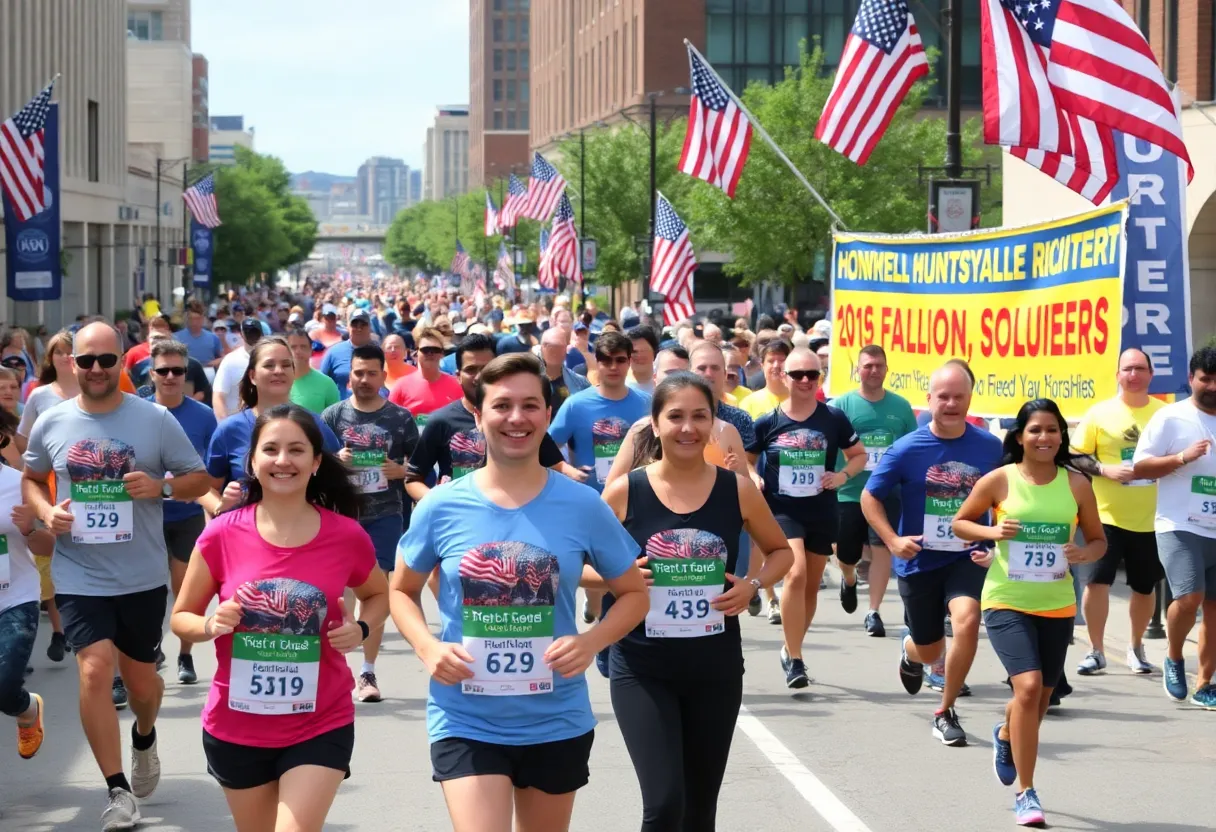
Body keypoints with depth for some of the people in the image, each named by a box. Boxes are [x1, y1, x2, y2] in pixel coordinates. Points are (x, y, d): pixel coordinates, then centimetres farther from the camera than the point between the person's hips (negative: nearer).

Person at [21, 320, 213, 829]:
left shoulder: (156, 420, -6)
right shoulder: (51, 424, -1)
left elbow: (199, 479, 1)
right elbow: (31, 478, 15)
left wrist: (160, 487, -19)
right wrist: (45, 512, -6)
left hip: (142, 577, 0)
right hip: (79, 577, 0)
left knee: (140, 678, 13)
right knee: (95, 671, -14)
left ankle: (144, 739, 49)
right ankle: (118, 790, -4)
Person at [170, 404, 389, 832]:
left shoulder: (346, 536, -8)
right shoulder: (222, 535, -10)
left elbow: (379, 596, 13)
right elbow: (181, 618, 2)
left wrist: (360, 629, -8)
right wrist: (212, 625, -20)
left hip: (320, 727, -1)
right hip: (236, 729, 2)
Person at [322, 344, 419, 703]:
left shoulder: (400, 417, 3)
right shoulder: (333, 415, 3)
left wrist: (401, 471, -11)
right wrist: (334, 461, -14)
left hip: (384, 515, 0)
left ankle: (368, 673, 7)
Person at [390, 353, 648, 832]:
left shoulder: (582, 506, -6)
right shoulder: (441, 507, -6)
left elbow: (634, 594, 4)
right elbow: (402, 591, 8)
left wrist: (591, 642, -15)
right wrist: (426, 647, -12)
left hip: (556, 723, 2)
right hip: (465, 723, -2)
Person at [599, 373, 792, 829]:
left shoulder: (737, 489, -2)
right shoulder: (625, 492, -7)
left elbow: (780, 551, 13)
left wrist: (753, 584, -6)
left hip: (716, 669, 3)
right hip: (642, 669, -3)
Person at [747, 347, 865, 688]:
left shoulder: (833, 419, -2)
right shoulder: (768, 422, -4)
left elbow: (859, 455, 10)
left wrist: (842, 475, -9)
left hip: (822, 513, 3)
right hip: (782, 510, -3)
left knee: (811, 586, 13)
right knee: (796, 573, -22)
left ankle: (791, 650, 33)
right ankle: (795, 659, -17)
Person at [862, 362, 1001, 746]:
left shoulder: (990, 448, -5)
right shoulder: (908, 449, -10)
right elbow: (870, 497, -2)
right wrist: (893, 541, -14)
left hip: (968, 558, 0)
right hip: (919, 561, 0)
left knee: (967, 621, -26)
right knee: (930, 651, 12)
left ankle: (945, 712, -8)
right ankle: (911, 651, 54)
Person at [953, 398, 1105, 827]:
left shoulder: (1076, 484, -1)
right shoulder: (999, 480, -6)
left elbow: (1098, 539, 8)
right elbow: (959, 523, 5)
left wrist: (1085, 553, -14)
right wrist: (991, 532, -14)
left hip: (1057, 606, 3)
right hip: (1007, 602, -3)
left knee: (1040, 698, 15)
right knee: (1028, 686, -21)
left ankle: (1005, 737, 52)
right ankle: (1025, 794, -11)